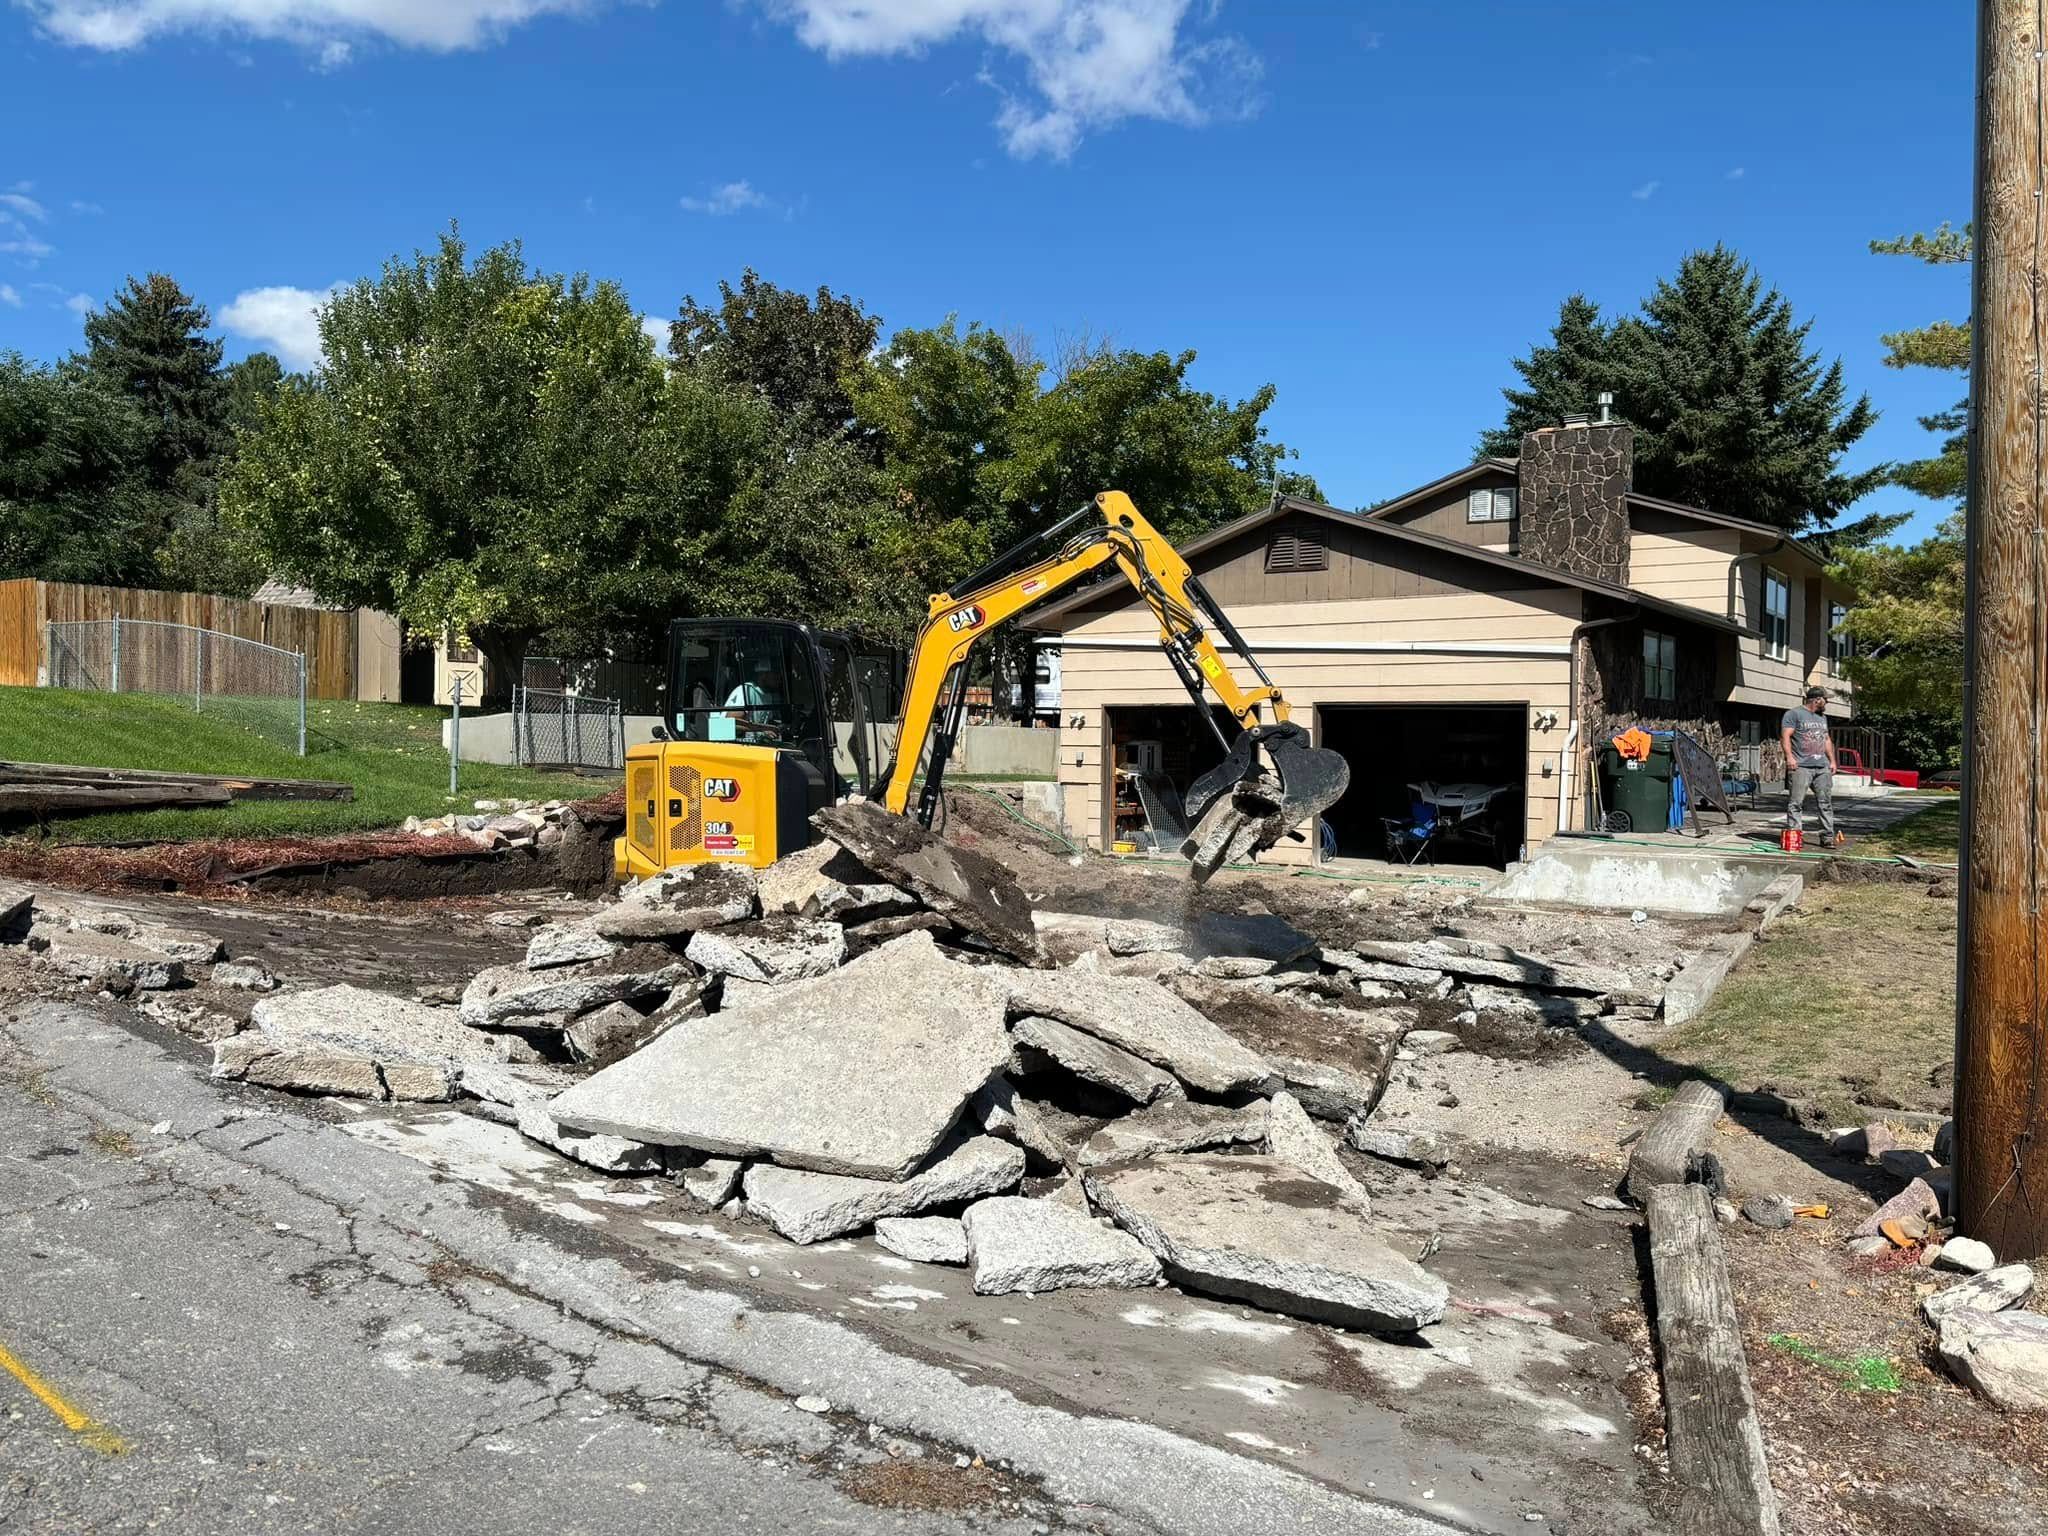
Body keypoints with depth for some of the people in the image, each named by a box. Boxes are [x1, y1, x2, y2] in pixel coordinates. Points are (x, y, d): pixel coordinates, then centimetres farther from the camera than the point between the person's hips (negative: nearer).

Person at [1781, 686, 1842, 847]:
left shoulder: (1822, 717, 24)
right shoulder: (1794, 714, -1)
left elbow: (1827, 740, 28)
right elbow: (1785, 736, -9)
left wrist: (1832, 760, 21)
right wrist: (1789, 756, -20)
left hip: (1823, 767, 7)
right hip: (1801, 767, -7)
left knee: (1826, 802, 4)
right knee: (1796, 802, -9)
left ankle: (1827, 837, 7)